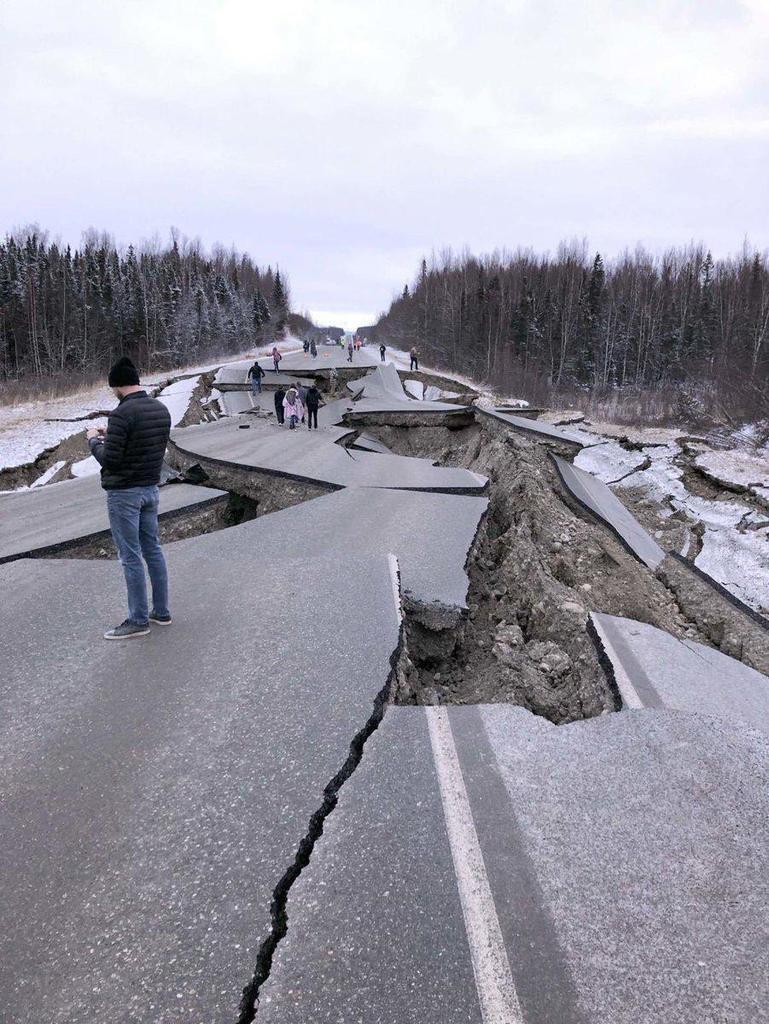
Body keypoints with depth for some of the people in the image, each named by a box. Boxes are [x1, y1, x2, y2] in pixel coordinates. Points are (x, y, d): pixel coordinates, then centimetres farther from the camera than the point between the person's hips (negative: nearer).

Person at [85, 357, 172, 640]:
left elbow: (109, 460, -19)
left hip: (124, 493, -8)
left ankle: (138, 620, 8)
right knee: (153, 549, 14)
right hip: (151, 488, 8)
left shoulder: (122, 414, -20)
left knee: (131, 557, 0)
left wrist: (94, 440, -1)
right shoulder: (161, 409, 5)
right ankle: (161, 611, 22)